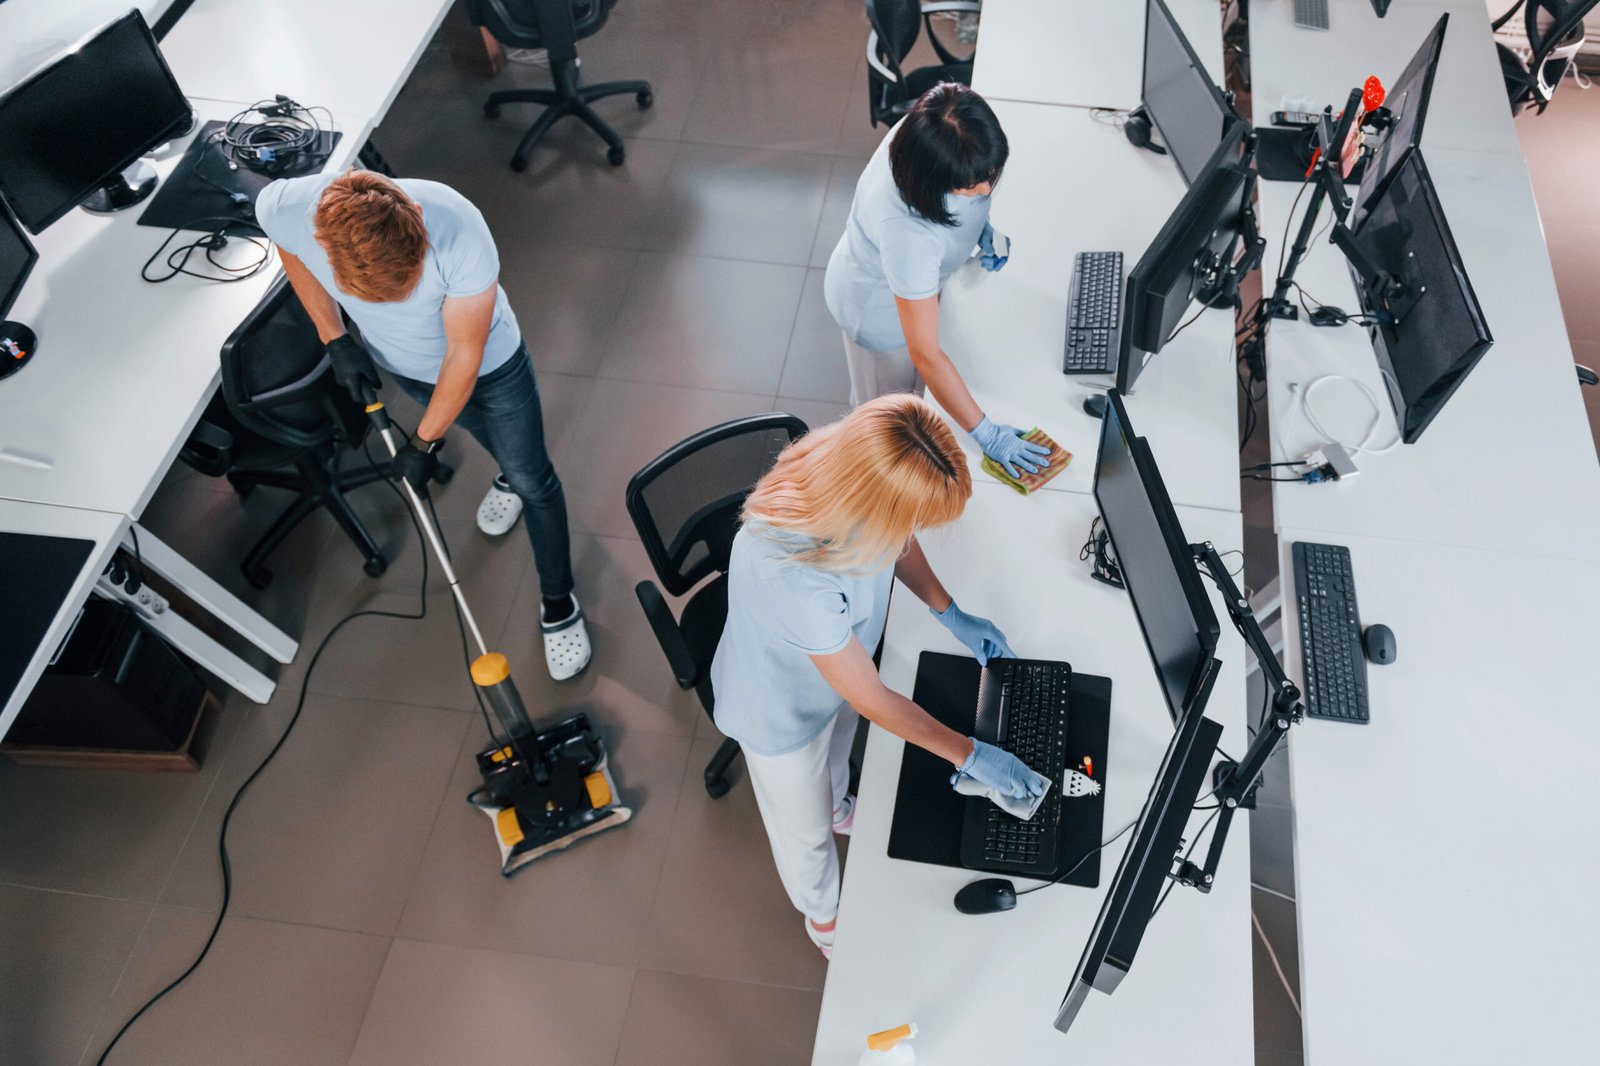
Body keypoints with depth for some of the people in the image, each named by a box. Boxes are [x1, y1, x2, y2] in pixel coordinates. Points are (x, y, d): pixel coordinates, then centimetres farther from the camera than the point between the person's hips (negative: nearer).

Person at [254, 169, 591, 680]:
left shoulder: (459, 232, -42)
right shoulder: (283, 207, -33)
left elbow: (465, 356, -27)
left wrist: (425, 442, -17)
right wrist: (335, 339, -10)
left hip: (490, 365, -3)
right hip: (404, 367, 3)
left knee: (532, 481, 11)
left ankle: (557, 602, 33)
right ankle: (507, 471, 64)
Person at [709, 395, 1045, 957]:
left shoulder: (854, 473, -30)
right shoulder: (794, 575, -48)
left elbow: (898, 543, -2)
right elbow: (872, 700, -32)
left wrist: (952, 613, -7)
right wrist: (969, 755, -22)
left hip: (837, 662, 5)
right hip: (780, 706, -5)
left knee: (835, 756, 38)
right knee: (805, 829, 26)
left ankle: (838, 807, 73)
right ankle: (822, 916, 58)